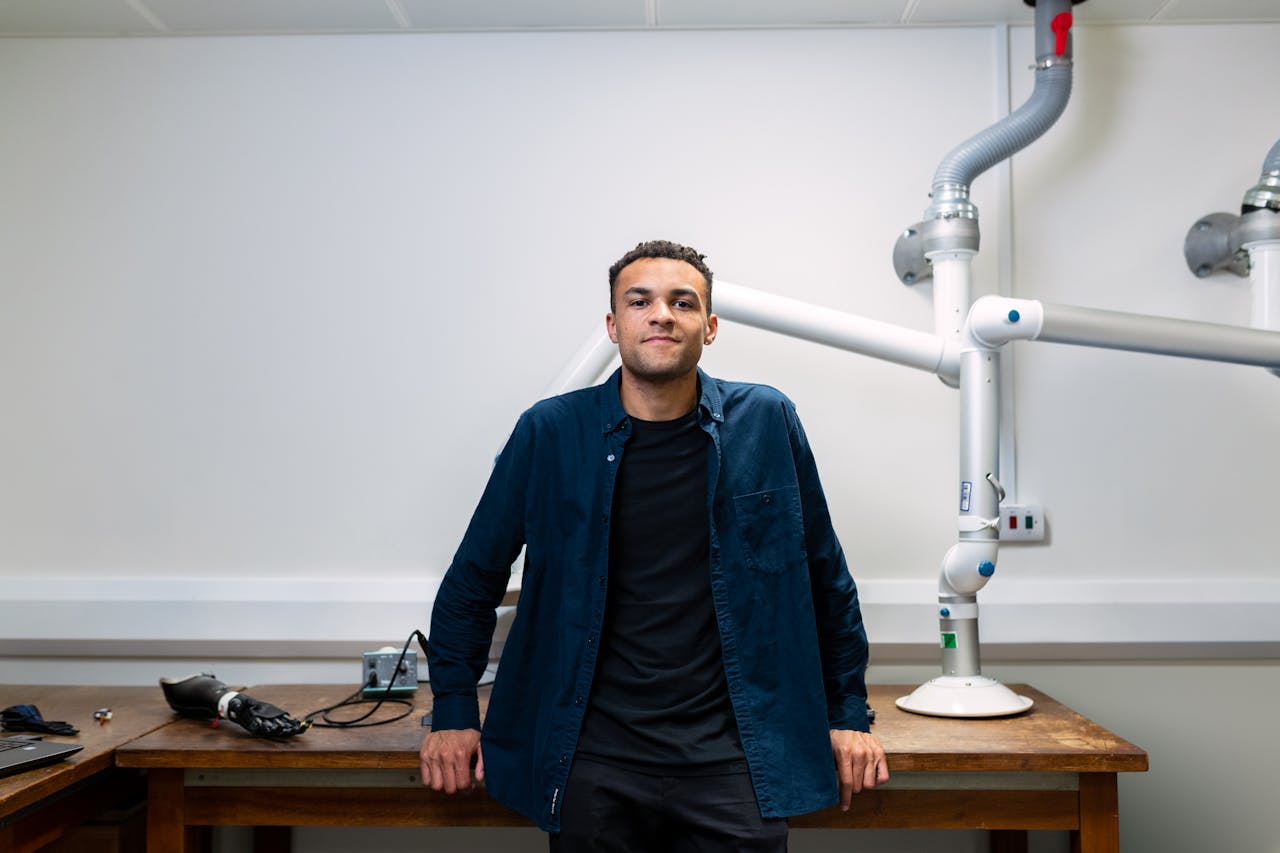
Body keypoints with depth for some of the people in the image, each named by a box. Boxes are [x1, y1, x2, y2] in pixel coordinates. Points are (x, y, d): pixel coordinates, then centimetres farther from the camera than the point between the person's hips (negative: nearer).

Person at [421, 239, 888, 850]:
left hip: (731, 755, 1)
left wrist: (848, 714, 11)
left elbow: (826, 580, 8)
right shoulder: (550, 432, -4)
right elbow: (474, 578, 7)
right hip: (593, 761, 0)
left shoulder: (766, 423, -2)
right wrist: (453, 713, 8)